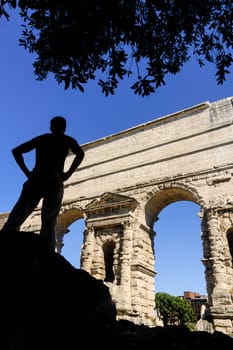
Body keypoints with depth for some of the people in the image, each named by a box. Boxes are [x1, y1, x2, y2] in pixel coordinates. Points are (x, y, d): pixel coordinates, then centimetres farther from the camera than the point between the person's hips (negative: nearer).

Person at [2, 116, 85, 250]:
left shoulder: (41, 138, 23)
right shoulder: (68, 140, 16)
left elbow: (16, 151, 19)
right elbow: (80, 153, -4)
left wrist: (27, 172, 14)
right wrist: (68, 174, 0)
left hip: (35, 180, 2)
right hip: (54, 182, -1)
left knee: (14, 220, -2)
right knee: (49, 225, -4)